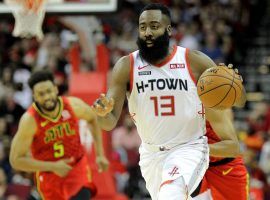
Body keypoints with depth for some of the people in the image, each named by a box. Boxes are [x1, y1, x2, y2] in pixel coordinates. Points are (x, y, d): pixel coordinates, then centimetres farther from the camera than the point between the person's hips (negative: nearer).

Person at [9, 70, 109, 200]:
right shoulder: (30, 120, -23)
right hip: (49, 173, -1)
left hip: (77, 166, 1)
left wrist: (100, 154, 7)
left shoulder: (73, 105, -15)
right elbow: (16, 160, -21)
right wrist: (53, 167, -25)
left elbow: (93, 118, 10)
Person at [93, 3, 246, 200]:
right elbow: (110, 123, -10)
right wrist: (103, 113, -35)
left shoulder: (195, 61, -9)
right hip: (151, 153, 4)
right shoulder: (126, 66, -6)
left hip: (189, 148, -4)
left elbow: (239, 101, -2)